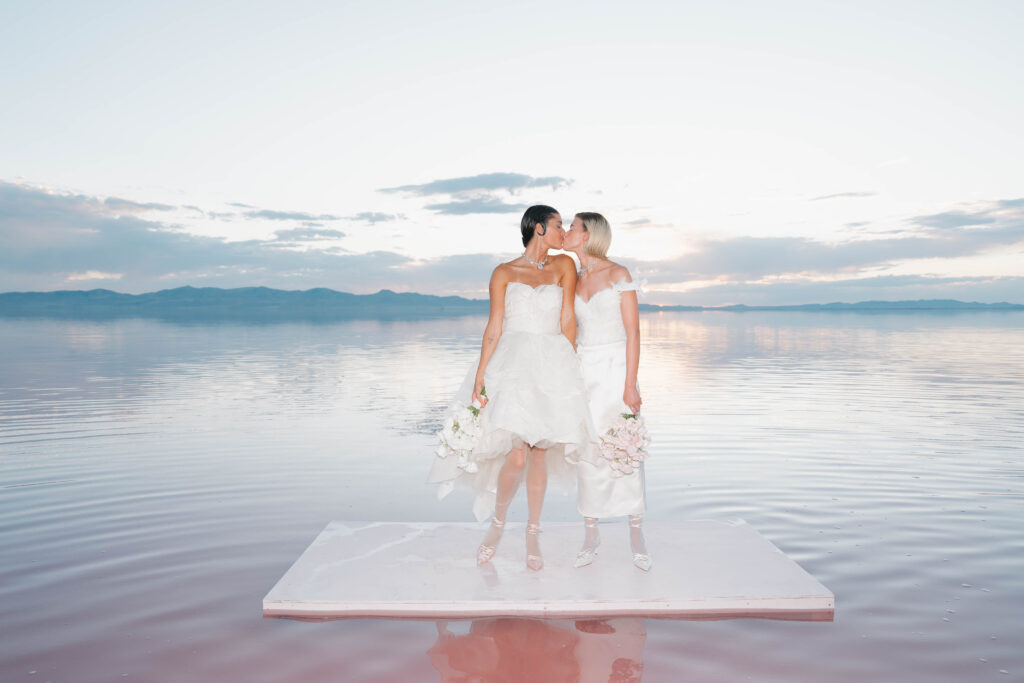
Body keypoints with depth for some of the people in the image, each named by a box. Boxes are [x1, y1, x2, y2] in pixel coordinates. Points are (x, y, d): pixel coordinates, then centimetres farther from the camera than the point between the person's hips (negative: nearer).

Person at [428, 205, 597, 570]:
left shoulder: (564, 265, 11)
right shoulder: (504, 273, 7)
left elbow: (567, 320, 8)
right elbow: (494, 327, 2)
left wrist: (567, 368, 4)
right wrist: (481, 374, -6)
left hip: (552, 366, 2)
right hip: (512, 365, -2)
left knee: (539, 455, 4)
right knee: (516, 457, -10)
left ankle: (533, 534, 20)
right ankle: (497, 522, 16)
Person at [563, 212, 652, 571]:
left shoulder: (618, 274, -5)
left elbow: (633, 332, -8)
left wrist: (630, 386, -14)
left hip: (616, 369, -4)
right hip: (584, 372, 4)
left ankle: (637, 536, 12)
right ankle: (590, 535, 15)